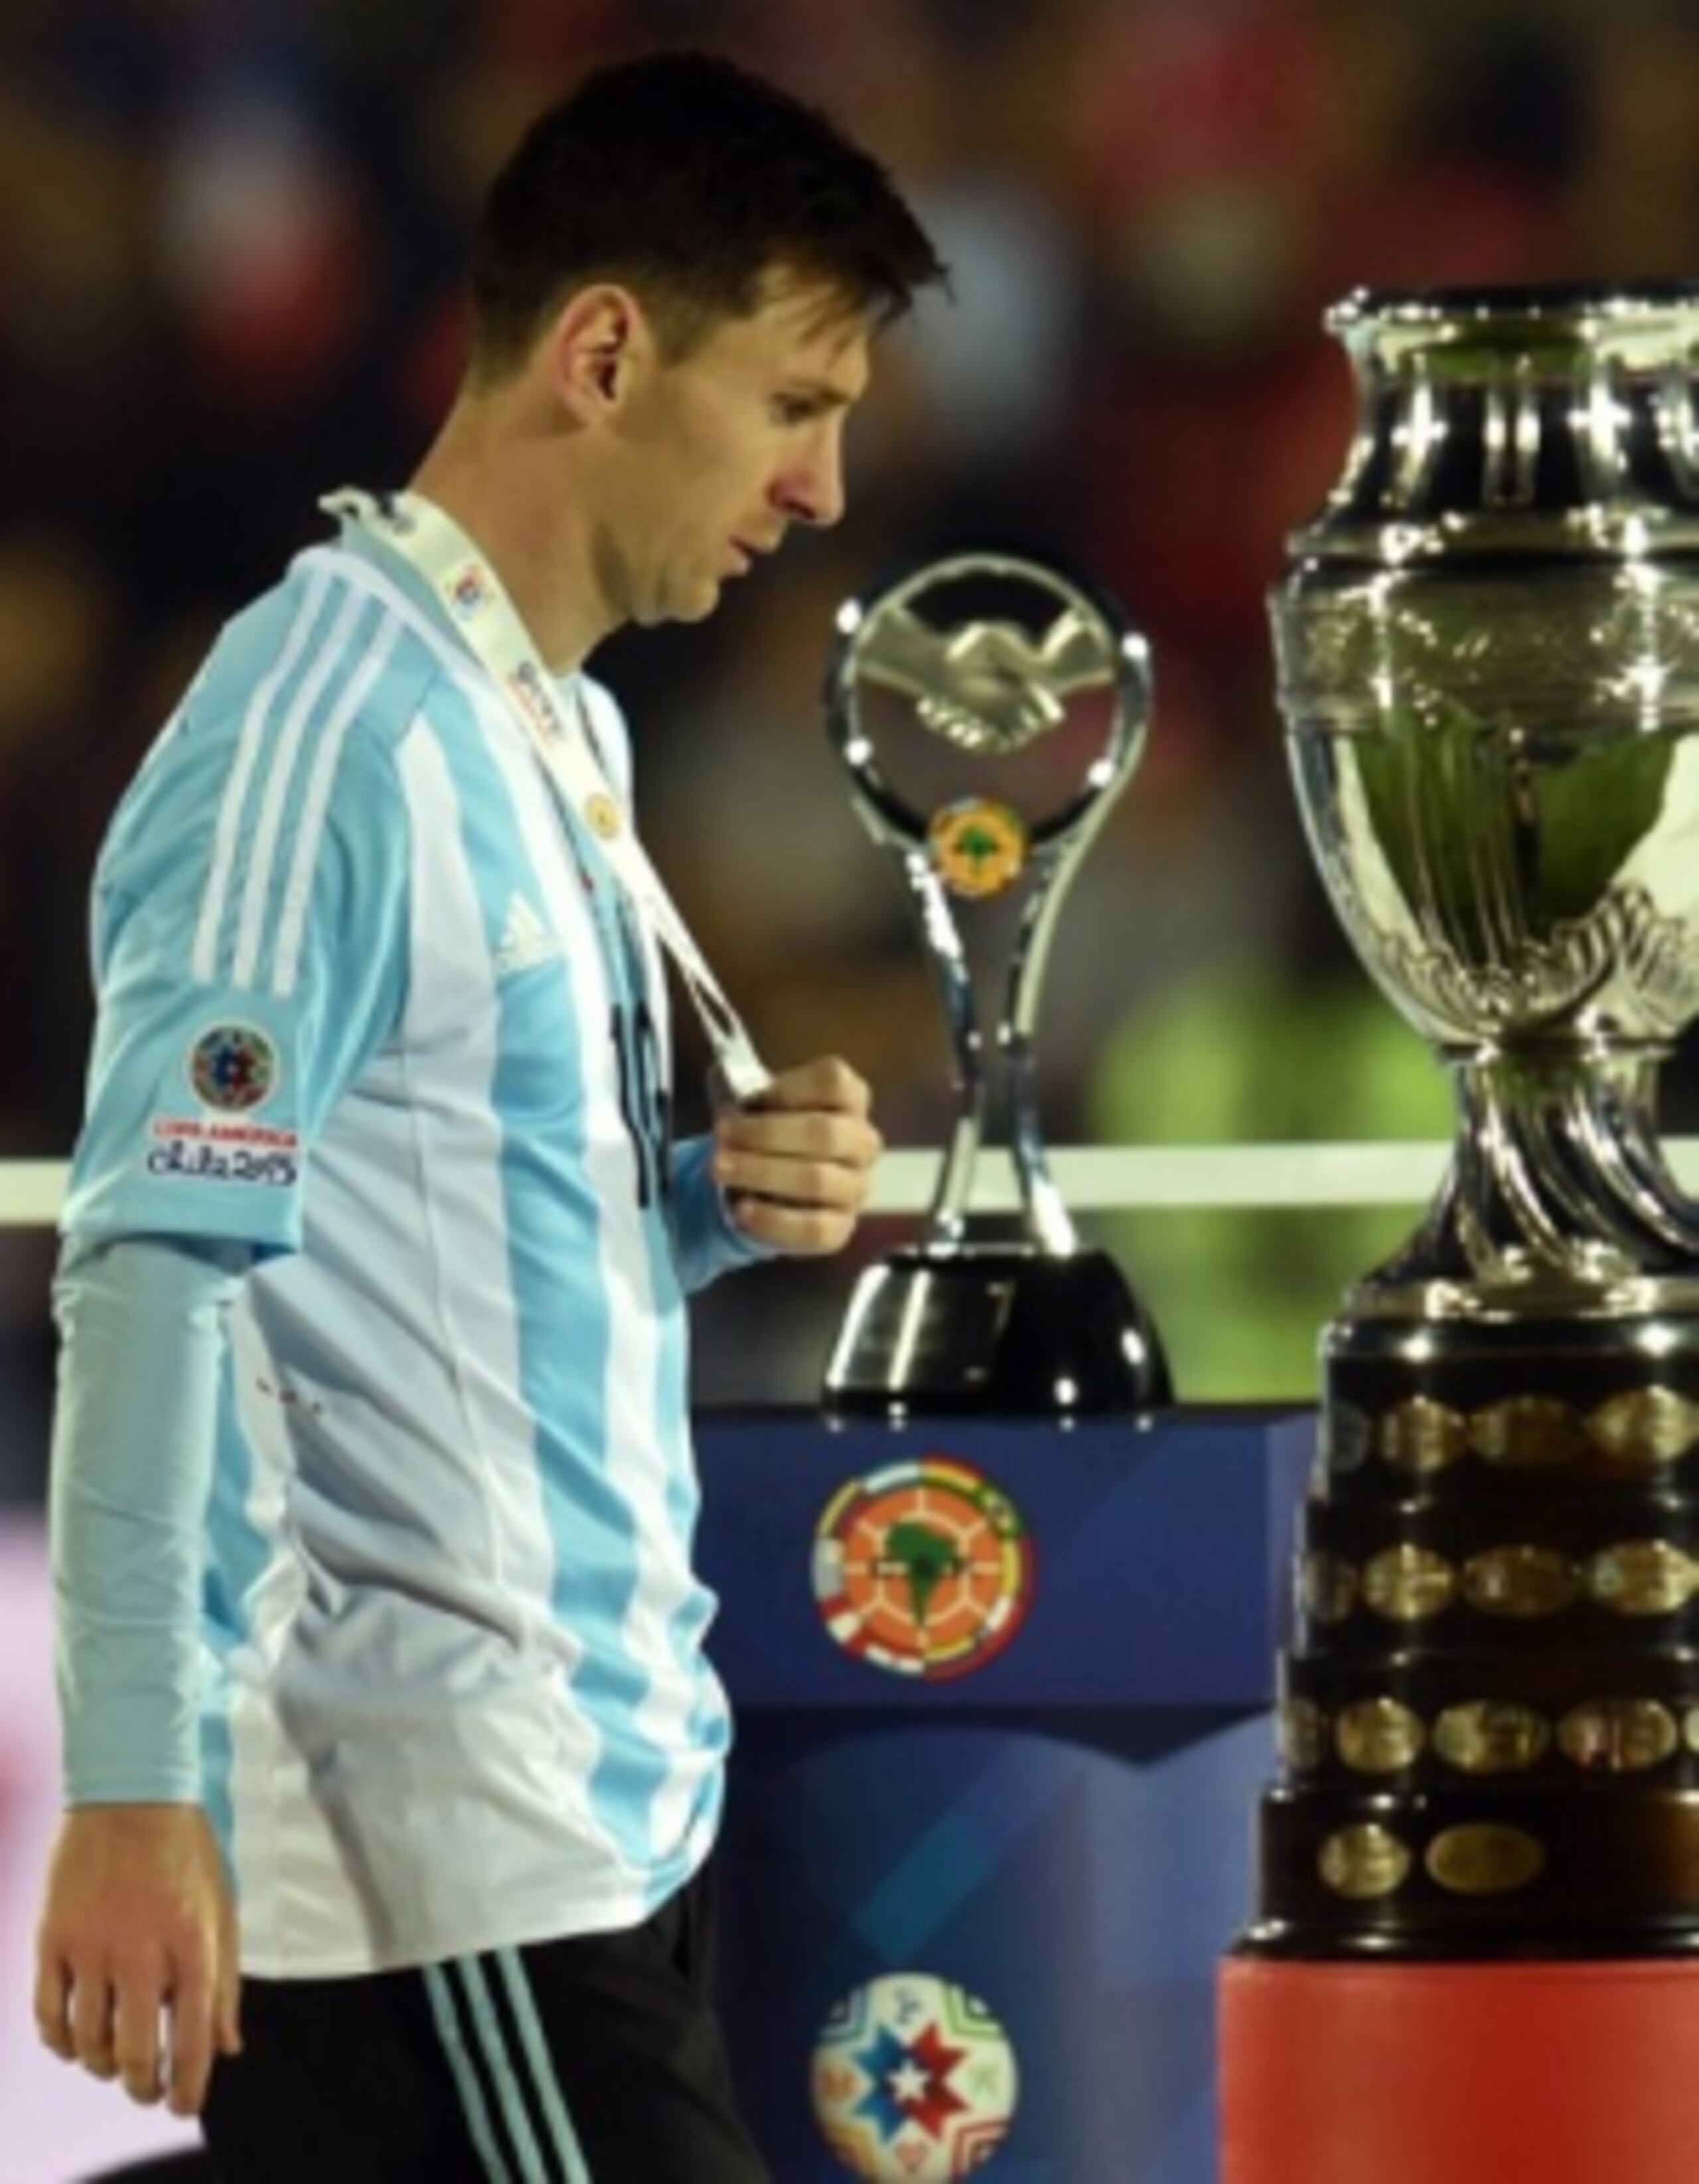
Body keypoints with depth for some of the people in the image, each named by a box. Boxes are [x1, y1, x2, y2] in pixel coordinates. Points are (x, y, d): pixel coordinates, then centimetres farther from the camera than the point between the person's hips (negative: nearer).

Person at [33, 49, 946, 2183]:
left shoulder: (561, 734, 18)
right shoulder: (332, 726, -12)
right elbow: (158, 1273, -18)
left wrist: (726, 1201, 4)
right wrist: (136, 1792, -24)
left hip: (612, 1819, 9)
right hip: (434, 1850, -9)